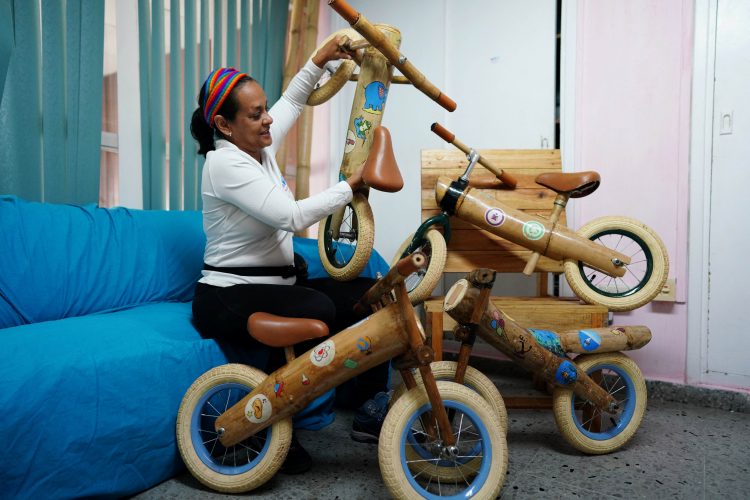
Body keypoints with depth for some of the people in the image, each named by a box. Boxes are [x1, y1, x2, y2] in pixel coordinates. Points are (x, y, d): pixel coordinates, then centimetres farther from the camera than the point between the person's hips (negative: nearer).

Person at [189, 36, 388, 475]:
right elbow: (293, 216, -27)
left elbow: (292, 102, 26)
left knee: (368, 292, -4)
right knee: (317, 309, -36)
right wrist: (350, 186, -18)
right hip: (228, 297, -9)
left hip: (275, 285, 9)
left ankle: (372, 408, 6)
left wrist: (320, 60, 16)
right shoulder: (224, 164, -17)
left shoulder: (260, 147, 8)